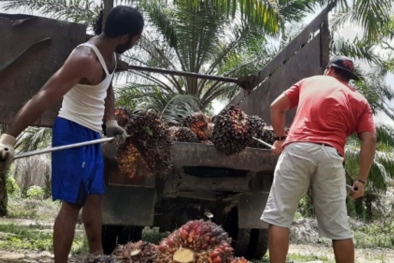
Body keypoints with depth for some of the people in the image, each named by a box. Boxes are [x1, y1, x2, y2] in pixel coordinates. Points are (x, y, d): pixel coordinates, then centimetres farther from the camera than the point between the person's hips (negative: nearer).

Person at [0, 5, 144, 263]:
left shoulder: (109, 54, 3)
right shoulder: (85, 58, -26)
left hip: (92, 134, 9)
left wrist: (110, 121, 12)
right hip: (74, 133, -9)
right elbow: (43, 98, -33)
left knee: (94, 196, 18)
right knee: (73, 202, -6)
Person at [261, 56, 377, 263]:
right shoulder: (359, 100, 21)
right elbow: (370, 140, 8)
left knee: (278, 216, 3)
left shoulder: (308, 81, 23)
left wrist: (280, 138, 29)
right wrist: (361, 180, 8)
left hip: (297, 149, -1)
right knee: (338, 228, 9)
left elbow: (276, 107, 19)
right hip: (331, 155, 1)